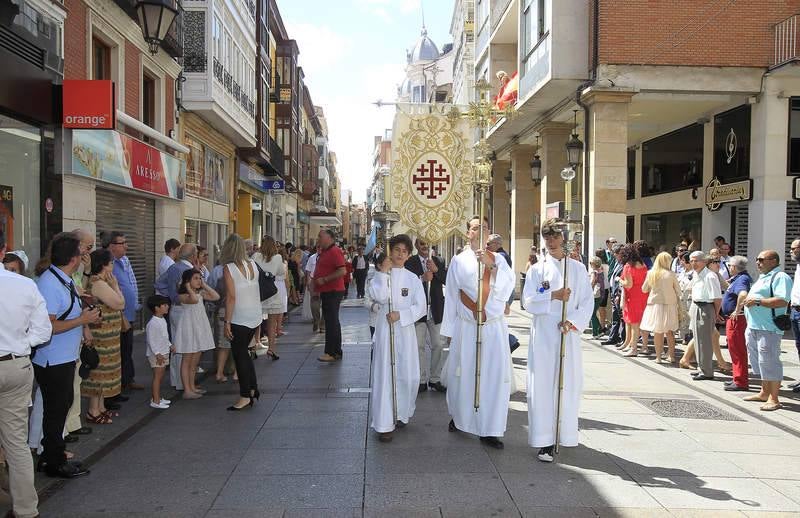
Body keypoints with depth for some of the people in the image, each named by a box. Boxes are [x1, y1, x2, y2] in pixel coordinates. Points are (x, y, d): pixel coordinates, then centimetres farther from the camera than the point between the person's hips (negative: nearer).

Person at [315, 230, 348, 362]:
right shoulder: (323, 252, 15)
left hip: (333, 291, -10)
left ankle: (332, 353, -3)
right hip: (325, 291, 10)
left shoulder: (335, 251, -15)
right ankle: (336, 351, 24)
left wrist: (324, 280, -21)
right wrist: (316, 285, 17)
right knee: (331, 321, 15)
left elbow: (342, 271, -24)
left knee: (331, 322, -7)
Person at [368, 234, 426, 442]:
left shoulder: (413, 279, 6)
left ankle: (402, 414, 26)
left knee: (408, 376, 3)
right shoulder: (380, 275, 2)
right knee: (384, 374, -4)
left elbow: (421, 307, 0)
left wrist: (400, 314, -12)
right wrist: (384, 273, -15)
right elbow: (378, 297, -16)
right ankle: (384, 424, 1)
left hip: (406, 329, 2)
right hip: (385, 328, -2)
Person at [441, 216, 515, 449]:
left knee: (494, 376, -3)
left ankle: (489, 430, 5)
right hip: (465, 327, -1)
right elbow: (451, 295, 5)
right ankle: (459, 416, 31)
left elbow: (508, 285, -6)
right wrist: (449, 329, 5)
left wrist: (490, 265, -19)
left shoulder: (498, 259, 8)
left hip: (493, 327, 1)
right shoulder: (458, 261, 4)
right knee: (463, 375, 6)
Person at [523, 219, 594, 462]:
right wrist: (553, 296, -16)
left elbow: (588, 302, 3)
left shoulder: (578, 268, 8)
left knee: (568, 384, 4)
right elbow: (528, 301, -2)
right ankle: (545, 441, 0)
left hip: (569, 334, 1)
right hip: (543, 334, -1)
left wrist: (573, 322, -12)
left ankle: (565, 434, 21)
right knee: (543, 385, -4)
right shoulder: (537, 269, 6)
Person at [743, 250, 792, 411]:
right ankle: (764, 393, 29)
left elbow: (782, 301, -23)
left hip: (768, 329, -10)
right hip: (753, 328, 10)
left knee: (769, 362, -7)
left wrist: (757, 301, -21)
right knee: (759, 362, 17)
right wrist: (748, 300, 13)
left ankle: (773, 399, 0)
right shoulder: (762, 277, 21)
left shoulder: (780, 277, -11)